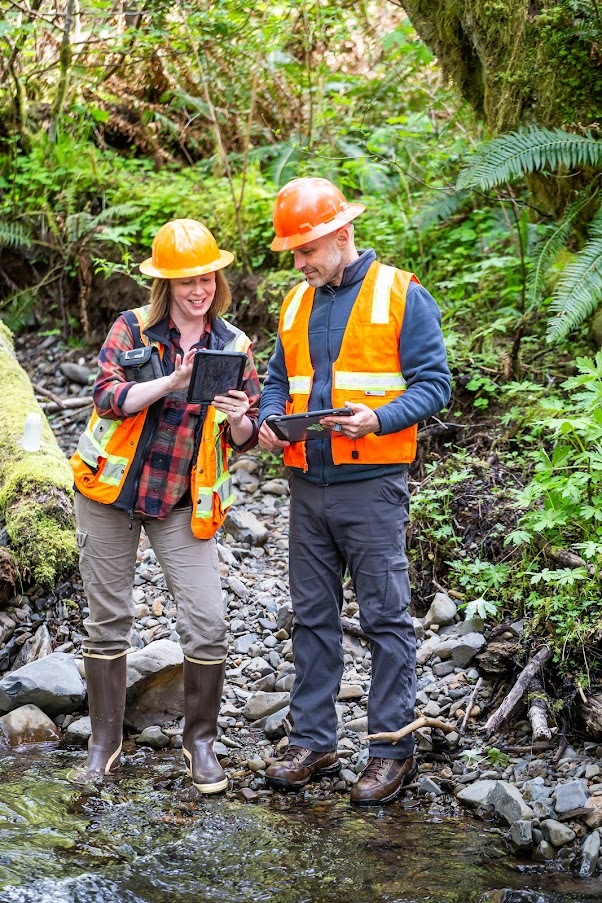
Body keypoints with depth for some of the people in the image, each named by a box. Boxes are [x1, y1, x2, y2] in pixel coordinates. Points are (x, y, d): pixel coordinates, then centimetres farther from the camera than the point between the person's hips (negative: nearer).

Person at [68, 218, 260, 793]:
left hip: (184, 503, 1)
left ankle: (200, 742, 10)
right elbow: (107, 397, -17)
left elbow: (245, 440, 3)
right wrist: (172, 382, -30)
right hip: (111, 491, -1)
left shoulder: (233, 345, 2)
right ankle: (104, 744, 20)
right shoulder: (132, 329, -3)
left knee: (207, 625, -8)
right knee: (107, 621, 6)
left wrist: (240, 419, -20)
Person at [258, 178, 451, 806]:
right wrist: (268, 419, 0)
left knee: (385, 617, -2)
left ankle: (392, 750, 5)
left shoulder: (401, 295, -4)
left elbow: (434, 383, -7)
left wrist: (378, 418, -23)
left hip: (370, 487, -6)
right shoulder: (296, 304, 14)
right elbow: (278, 379, 21)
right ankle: (312, 742, 19)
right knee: (312, 617, 10)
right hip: (307, 486, 6)